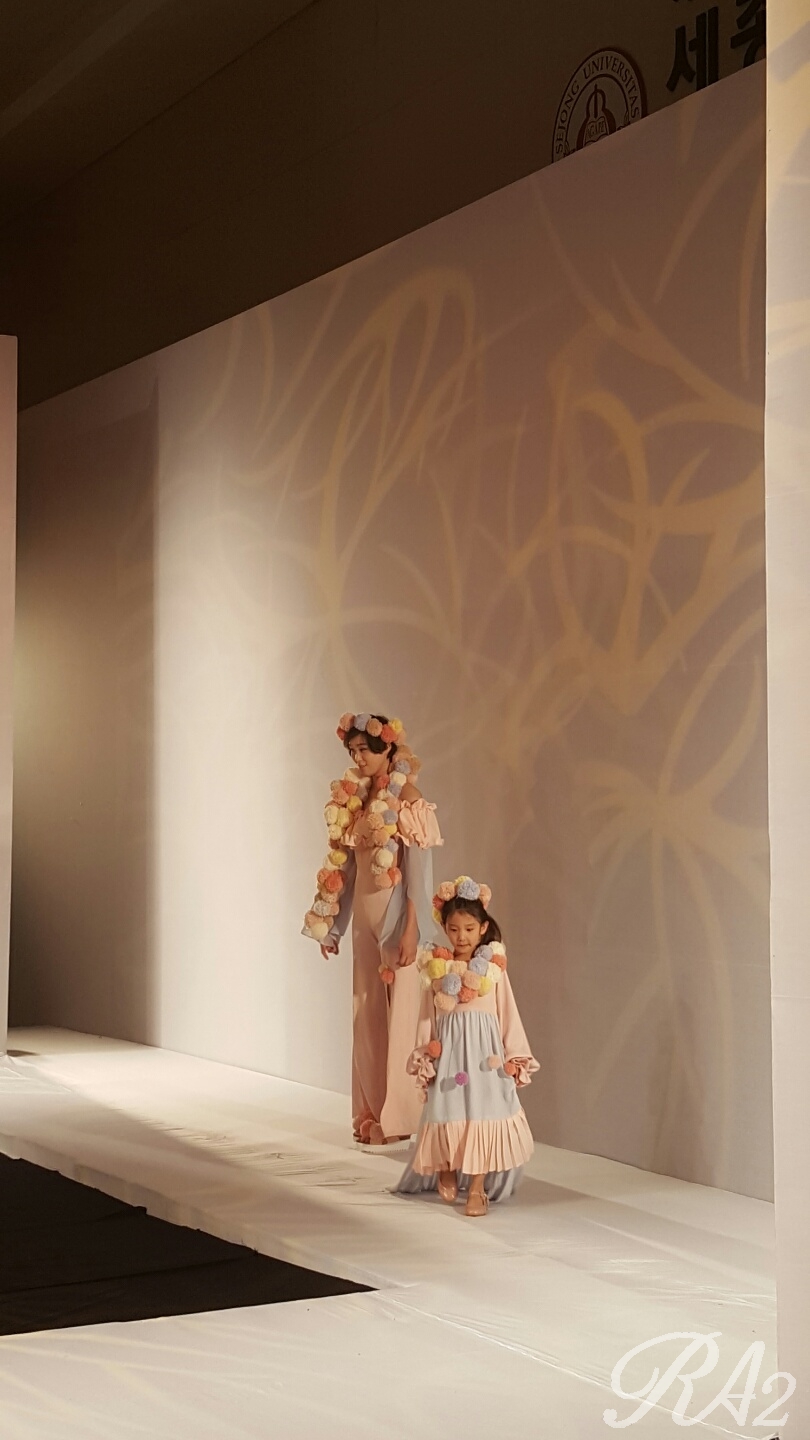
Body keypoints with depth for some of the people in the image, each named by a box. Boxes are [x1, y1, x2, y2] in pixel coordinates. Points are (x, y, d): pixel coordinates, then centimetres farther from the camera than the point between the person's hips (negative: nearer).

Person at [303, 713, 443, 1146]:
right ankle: (371, 1114, 16)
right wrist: (331, 923, 13)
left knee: (399, 1014, -1)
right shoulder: (354, 798, 9)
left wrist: (411, 929, -19)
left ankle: (398, 1116, 6)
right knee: (367, 1015, 9)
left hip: (396, 914, -7)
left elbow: (419, 871, -15)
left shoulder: (408, 800, -12)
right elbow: (343, 866, 12)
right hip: (364, 916, 7)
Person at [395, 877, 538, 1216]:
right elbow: (427, 1016, 7)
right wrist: (423, 1057, 3)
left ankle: (477, 1188, 7)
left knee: (482, 1114, -5)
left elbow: (508, 1014, 5)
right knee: (447, 1114, 1)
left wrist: (515, 1057, 3)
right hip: (448, 1049, 0)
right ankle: (446, 1173, 28)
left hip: (485, 1050, 0)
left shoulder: (494, 967, 3)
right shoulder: (436, 968, 4)